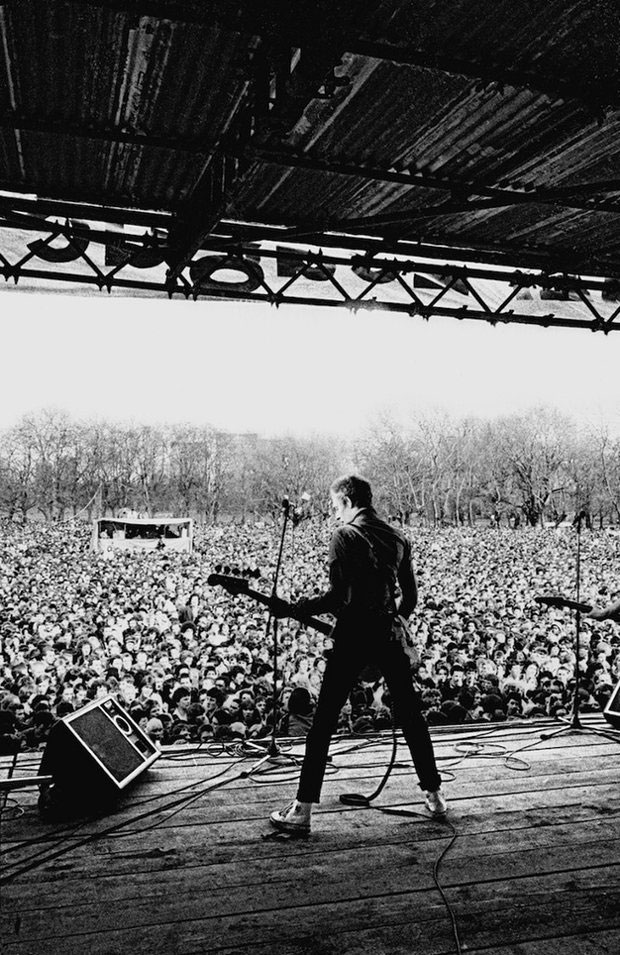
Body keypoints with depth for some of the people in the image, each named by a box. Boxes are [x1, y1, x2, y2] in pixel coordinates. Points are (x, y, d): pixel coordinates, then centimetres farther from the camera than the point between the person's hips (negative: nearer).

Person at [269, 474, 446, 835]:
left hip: (354, 634, -5)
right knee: (411, 714, 18)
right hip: (389, 633, 5)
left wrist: (293, 609, -6)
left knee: (325, 720, 0)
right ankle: (435, 794, 27)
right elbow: (411, 596, 12)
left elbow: (338, 597, -15)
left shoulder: (345, 535, -8)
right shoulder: (398, 537, 9)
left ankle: (302, 811, 4)